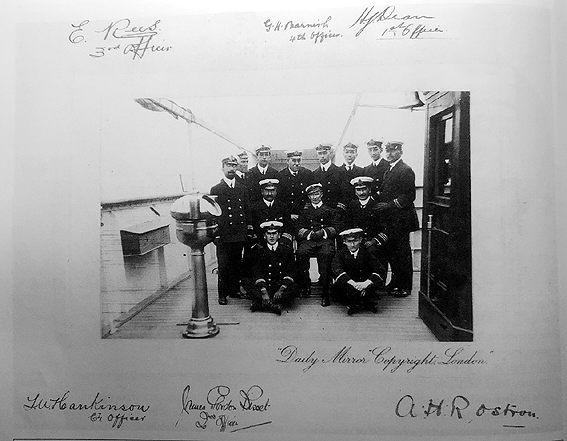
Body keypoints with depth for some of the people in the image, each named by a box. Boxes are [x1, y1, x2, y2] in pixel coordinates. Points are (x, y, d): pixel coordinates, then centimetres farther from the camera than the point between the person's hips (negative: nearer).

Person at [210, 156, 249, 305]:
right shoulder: (216, 190, 2)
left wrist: (247, 229, 6)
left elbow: (247, 210, 15)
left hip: (239, 235, 3)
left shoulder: (242, 188, 13)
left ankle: (234, 290, 22)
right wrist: (215, 234, -8)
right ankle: (222, 294, 9)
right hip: (223, 235, -3)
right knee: (224, 266, -1)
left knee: (237, 264, 9)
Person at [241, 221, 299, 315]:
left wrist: (281, 289, -19)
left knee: (295, 288, -29)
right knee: (245, 281, -22)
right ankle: (273, 305, -36)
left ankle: (261, 304, -33)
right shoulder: (259, 251, 5)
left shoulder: (287, 250, 6)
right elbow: (257, 273, -7)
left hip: (280, 287, 0)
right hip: (263, 287, 0)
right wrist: (264, 292, -23)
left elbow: (291, 273, -2)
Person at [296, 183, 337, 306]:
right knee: (301, 252, -33)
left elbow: (334, 228, 11)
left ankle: (325, 292, -30)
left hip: (326, 239, -1)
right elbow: (299, 229, 14)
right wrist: (309, 234, -7)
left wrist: (323, 232, -9)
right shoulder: (304, 210, 26)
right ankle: (305, 285, -15)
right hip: (308, 240, 1)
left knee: (326, 254, -35)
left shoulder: (329, 210, 23)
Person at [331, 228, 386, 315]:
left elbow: (378, 268, -12)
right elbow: (336, 269, -19)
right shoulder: (341, 253, 0)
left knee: (379, 281, -27)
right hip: (348, 285, -1)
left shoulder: (367, 252, 2)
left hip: (365, 284, 1)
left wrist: (367, 283, -30)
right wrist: (353, 283, -34)